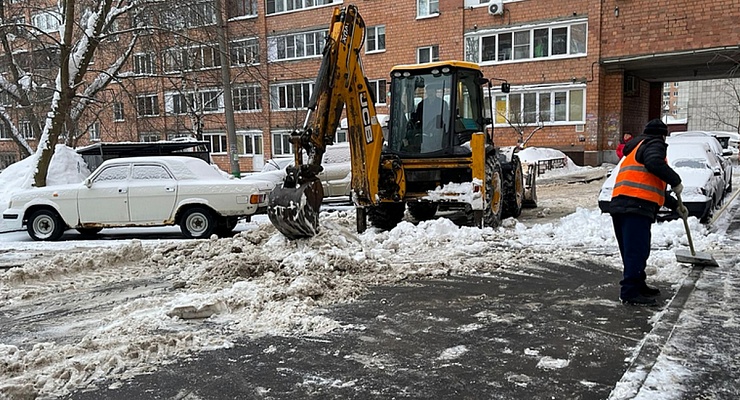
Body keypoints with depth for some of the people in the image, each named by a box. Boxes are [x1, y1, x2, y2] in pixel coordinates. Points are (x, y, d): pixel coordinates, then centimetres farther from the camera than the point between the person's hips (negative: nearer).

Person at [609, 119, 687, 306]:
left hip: (620, 205, 10)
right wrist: (675, 181, -8)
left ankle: (638, 286, 26)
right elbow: (655, 163, -20)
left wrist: (675, 205, 40)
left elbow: (653, 186, 37)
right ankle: (630, 293, -9)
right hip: (636, 206, -10)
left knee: (633, 250, 17)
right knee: (637, 250, -9)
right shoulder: (655, 144, 5)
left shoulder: (637, 147, 34)